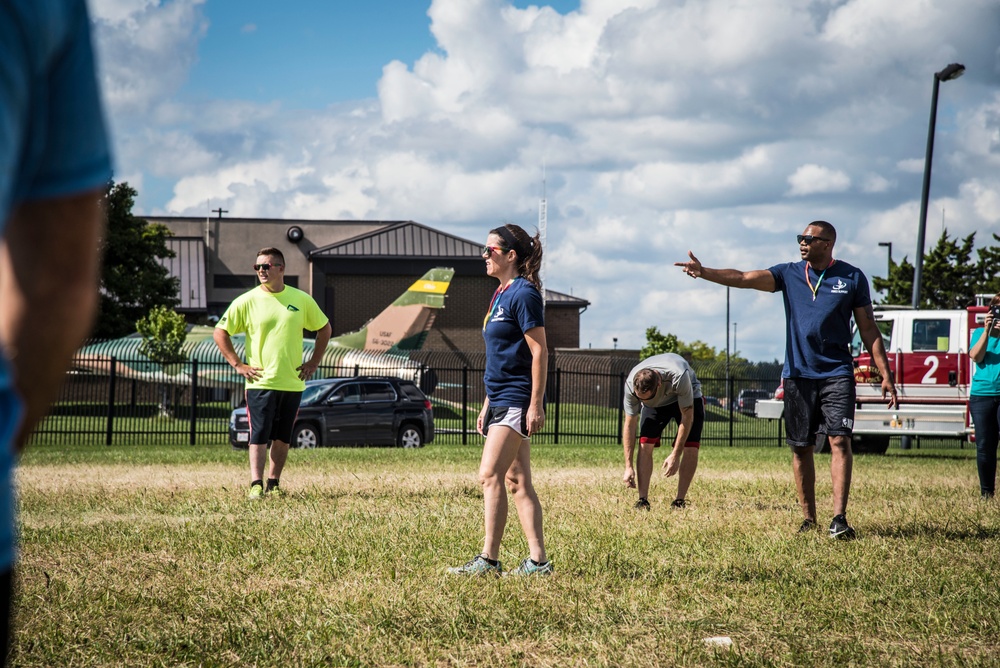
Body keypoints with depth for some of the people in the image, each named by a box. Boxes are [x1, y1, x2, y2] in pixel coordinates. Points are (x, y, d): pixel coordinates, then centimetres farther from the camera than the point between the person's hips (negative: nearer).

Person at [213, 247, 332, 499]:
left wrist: (314, 362, 10)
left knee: (282, 438, 8)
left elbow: (324, 328, 19)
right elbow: (220, 332, 3)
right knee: (259, 436, -10)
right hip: (260, 382, -2)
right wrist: (238, 365, -4)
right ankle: (256, 485, -13)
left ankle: (273, 483, 18)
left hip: (293, 382, 3)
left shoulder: (302, 300, 5)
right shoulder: (247, 301, -2)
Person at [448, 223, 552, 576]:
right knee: (517, 481, 7)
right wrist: (488, 404, 22)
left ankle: (489, 559, -10)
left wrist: (535, 405, -20)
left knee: (490, 475, -12)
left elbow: (539, 352, -16)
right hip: (501, 400, 10)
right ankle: (538, 560, 7)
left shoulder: (523, 293, -12)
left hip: (517, 400, -10)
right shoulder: (501, 294, 17)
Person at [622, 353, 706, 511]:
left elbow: (687, 417, -32)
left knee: (690, 447, -17)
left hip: (686, 398, -2)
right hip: (655, 403, 2)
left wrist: (675, 455, -31)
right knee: (645, 444, -16)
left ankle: (680, 501, -11)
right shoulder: (631, 384, -34)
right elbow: (629, 424, -23)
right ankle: (642, 500, -15)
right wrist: (628, 466, -24)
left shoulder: (678, 377, -44)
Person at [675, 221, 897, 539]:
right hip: (797, 374, 3)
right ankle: (809, 520, 14)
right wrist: (704, 271, -20)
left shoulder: (852, 278, 3)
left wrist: (886, 375, 1)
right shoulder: (789, 273, 8)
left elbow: (869, 330, 6)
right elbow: (744, 278, -4)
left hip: (836, 373, -3)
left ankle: (839, 519, -17)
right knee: (800, 448, 5)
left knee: (839, 441, -13)